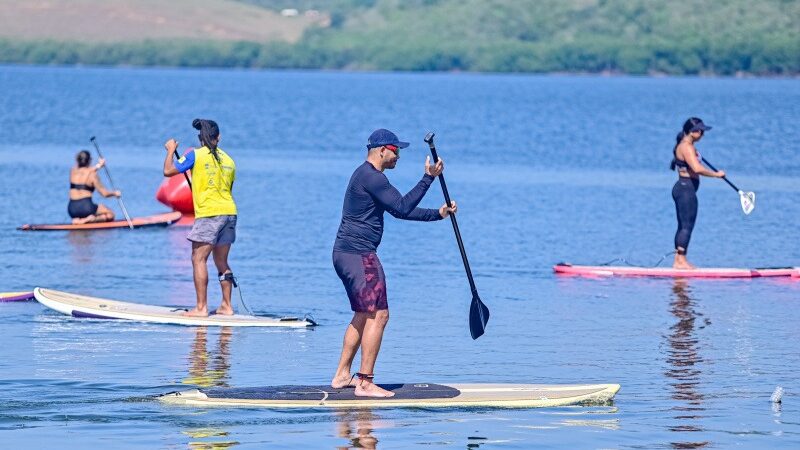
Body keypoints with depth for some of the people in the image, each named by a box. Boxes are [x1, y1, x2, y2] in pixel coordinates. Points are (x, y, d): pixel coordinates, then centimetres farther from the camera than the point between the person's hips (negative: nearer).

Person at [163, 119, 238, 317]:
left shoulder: (196, 155, -3)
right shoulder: (228, 160, 12)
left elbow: (168, 171, 1)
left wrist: (171, 150, 18)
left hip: (208, 213, -6)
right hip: (229, 212, 6)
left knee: (199, 259, -4)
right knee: (221, 261, 15)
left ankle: (201, 307, -10)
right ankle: (226, 305, 16)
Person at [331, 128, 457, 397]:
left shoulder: (368, 176, 21)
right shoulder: (371, 177, -14)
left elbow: (399, 211, 24)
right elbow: (403, 207, -19)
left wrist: (438, 214, 21)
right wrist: (429, 178, -16)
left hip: (346, 254, 11)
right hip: (358, 254, -11)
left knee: (363, 315, 20)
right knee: (378, 315, -11)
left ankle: (342, 375, 23)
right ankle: (365, 383, -13)